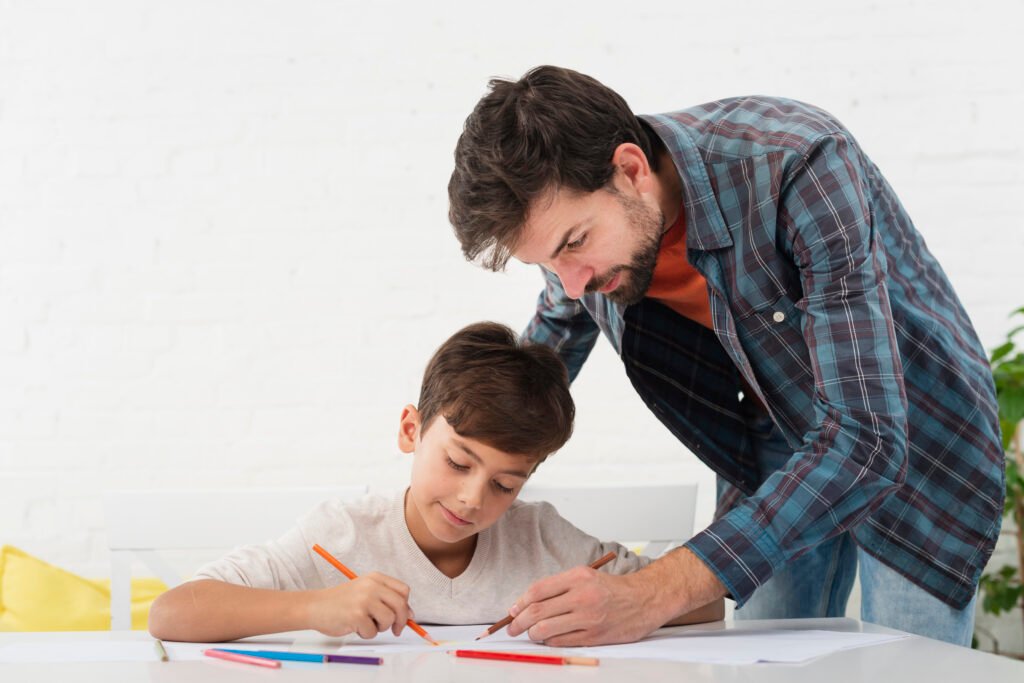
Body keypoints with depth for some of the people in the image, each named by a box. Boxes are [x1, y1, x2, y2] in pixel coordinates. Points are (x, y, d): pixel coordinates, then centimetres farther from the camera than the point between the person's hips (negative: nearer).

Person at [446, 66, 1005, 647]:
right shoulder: (574, 210, -16)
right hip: (771, 456, 5)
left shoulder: (798, 165, -37)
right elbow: (562, 322, 12)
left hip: (913, 438, -5)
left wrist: (656, 594, -49)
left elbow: (866, 438, -43)